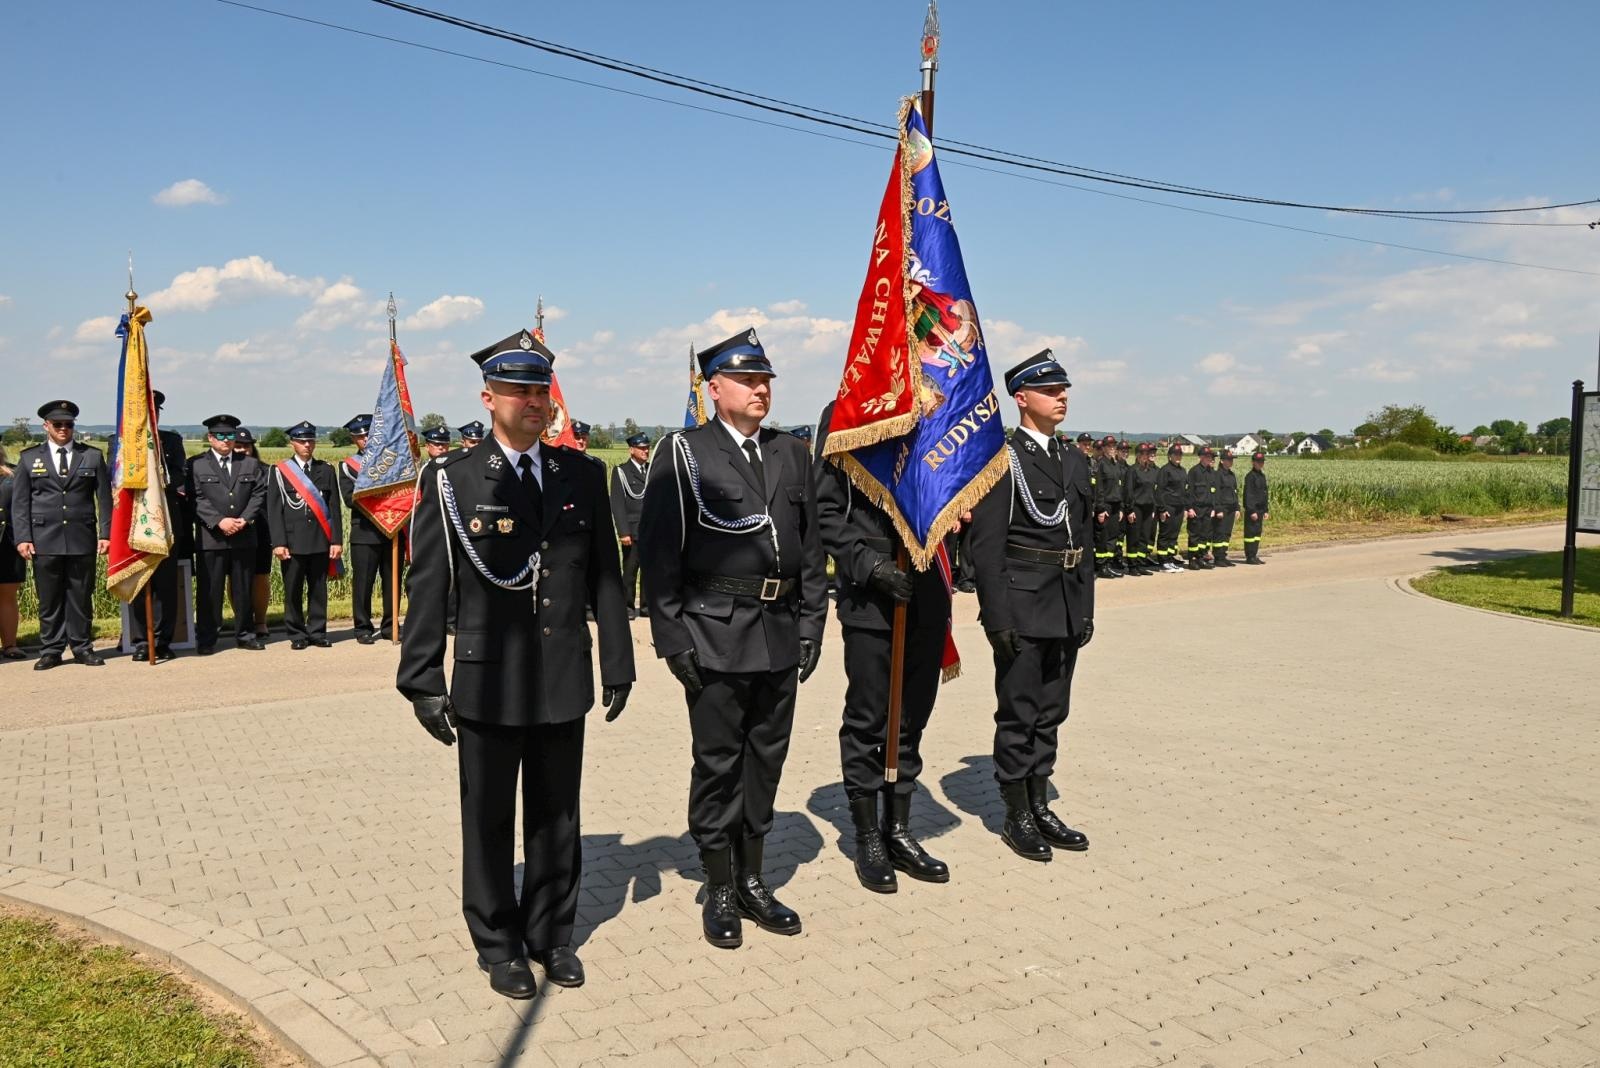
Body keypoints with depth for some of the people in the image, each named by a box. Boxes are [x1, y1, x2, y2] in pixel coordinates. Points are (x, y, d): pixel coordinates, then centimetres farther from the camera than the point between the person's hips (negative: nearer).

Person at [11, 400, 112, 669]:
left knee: (81, 596, 5)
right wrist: (22, 537, -3)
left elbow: (105, 498, 7)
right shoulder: (29, 458, 9)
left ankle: (83, 647, 13)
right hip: (45, 540, 0)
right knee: (49, 599, 4)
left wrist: (106, 534, 0)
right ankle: (51, 650, 11)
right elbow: (19, 502, 7)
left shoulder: (93, 456, 9)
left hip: (82, 539, 0)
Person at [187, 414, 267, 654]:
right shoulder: (195, 464, 4)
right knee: (209, 590, 0)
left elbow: (259, 493, 6)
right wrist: (219, 521, -15)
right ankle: (206, 639, 7)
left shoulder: (251, 464, 14)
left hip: (244, 537, 3)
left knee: (244, 589, 8)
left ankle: (245, 634, 18)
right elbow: (196, 499, -5)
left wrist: (245, 519, -8)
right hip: (210, 538, -3)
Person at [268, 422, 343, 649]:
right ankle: (297, 634, 12)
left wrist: (336, 540, 1)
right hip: (293, 541, -2)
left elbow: (334, 508, 8)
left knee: (319, 589, 6)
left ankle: (317, 632, 15)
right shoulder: (280, 471, 4)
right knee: (293, 590, 3)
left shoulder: (326, 470, 10)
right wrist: (278, 543, -8)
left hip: (320, 541, 2)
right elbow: (274, 509, 0)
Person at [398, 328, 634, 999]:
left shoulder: (581, 475, 4)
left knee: (557, 816, 15)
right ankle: (498, 945, 30)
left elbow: (605, 576, 7)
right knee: (489, 821, 12)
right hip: (489, 682, -2)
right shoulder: (451, 479, -5)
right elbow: (427, 589, -4)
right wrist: (423, 681, -6)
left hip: (565, 679, 3)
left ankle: (552, 933, 34)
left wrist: (617, 662, 7)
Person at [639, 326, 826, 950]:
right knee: (718, 763, 5)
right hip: (716, 635, -5)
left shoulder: (791, 453, 11)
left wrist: (812, 623, 6)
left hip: (780, 635, 5)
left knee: (766, 759, 13)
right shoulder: (684, 453, -3)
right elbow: (660, 552, -6)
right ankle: (720, 891, 20)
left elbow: (811, 547, 12)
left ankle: (752, 881, 28)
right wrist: (672, 637, -10)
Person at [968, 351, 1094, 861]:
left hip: (1067, 610, 7)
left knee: (1050, 712, 14)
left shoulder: (1075, 462, 14)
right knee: (1018, 714, 3)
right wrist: (997, 618, -17)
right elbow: (987, 546, -13)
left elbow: (1084, 538, 17)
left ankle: (1040, 807, 26)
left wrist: (1086, 608, 13)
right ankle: (1017, 817, 15)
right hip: (1023, 607, -7)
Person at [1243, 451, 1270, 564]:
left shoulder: (1262, 475, 14)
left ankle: (1254, 556, 16)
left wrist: (1265, 510, 17)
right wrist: (1252, 511, -20)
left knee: (1257, 533, 10)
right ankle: (1249, 557, -1)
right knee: (1250, 532, -4)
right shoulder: (1250, 476, -12)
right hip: (1252, 509, -9)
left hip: (1260, 509, 9)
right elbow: (1248, 494, -16)